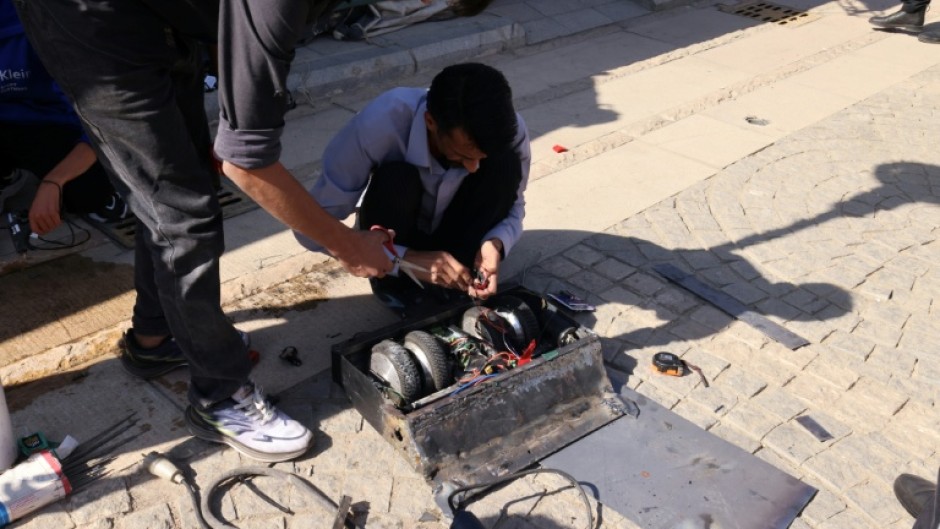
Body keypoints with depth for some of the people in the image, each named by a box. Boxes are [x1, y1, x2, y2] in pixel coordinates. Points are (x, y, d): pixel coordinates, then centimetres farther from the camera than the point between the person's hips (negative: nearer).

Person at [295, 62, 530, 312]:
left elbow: (512, 204, -9)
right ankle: (397, 290, -11)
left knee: (505, 163, -25)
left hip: (457, 238, 2)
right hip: (396, 239, -2)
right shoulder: (380, 124, -35)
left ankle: (451, 287, -14)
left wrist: (495, 243, -32)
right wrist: (403, 259, -39)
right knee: (395, 178, -34)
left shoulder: (510, 129, -27)